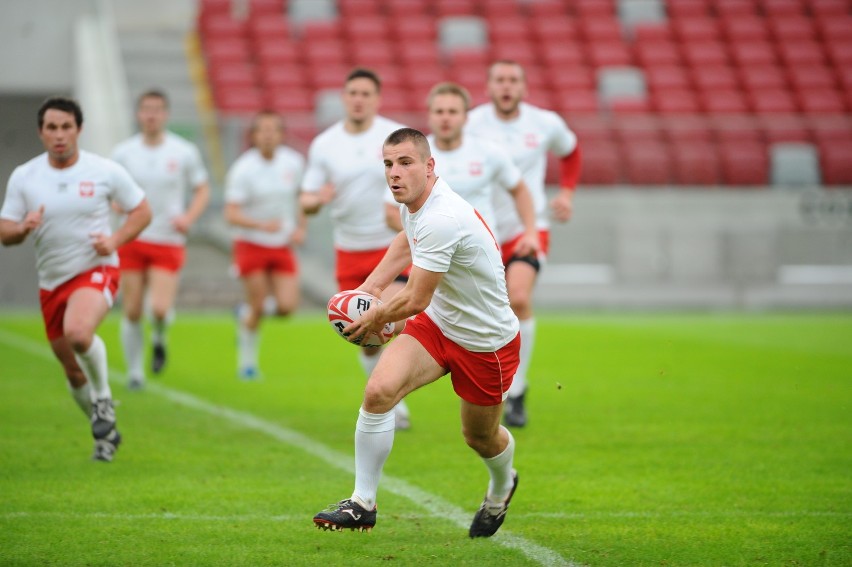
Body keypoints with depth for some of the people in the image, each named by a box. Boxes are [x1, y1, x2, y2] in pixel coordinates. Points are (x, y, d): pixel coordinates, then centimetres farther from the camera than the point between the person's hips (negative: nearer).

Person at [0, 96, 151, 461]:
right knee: (73, 372, 11)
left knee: (78, 333, -34)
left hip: (96, 271, -4)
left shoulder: (105, 171, -6)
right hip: (51, 282, 4)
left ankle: (104, 397, -8)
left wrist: (115, 240, -13)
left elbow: (142, 211, 4)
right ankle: (105, 431, 34)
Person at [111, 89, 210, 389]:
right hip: (132, 240, 1)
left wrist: (189, 217, -10)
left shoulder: (184, 152, -1)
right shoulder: (123, 152, 2)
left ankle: (159, 339, 20)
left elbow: (202, 190, 8)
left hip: (169, 242, -1)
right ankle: (134, 373, 18)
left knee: (160, 309, -15)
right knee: (132, 312, 1)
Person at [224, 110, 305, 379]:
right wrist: (262, 225, -33)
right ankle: (247, 360, 18)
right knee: (257, 307, -4)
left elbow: (301, 198, 16)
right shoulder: (243, 169, -14)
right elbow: (231, 214, -18)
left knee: (287, 306, -8)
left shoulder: (294, 162, -1)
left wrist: (301, 228, 2)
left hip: (283, 246, 4)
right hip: (251, 245, -4)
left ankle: (246, 314, 25)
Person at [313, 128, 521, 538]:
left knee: (480, 437, 14)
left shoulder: (442, 219, -33)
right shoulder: (412, 202, -4)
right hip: (436, 322, 7)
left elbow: (414, 300, -27)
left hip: (487, 342, -7)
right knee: (379, 390, -18)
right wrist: (370, 287, 16)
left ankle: (501, 488, 51)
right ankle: (362, 503, -9)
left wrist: (376, 318, -8)